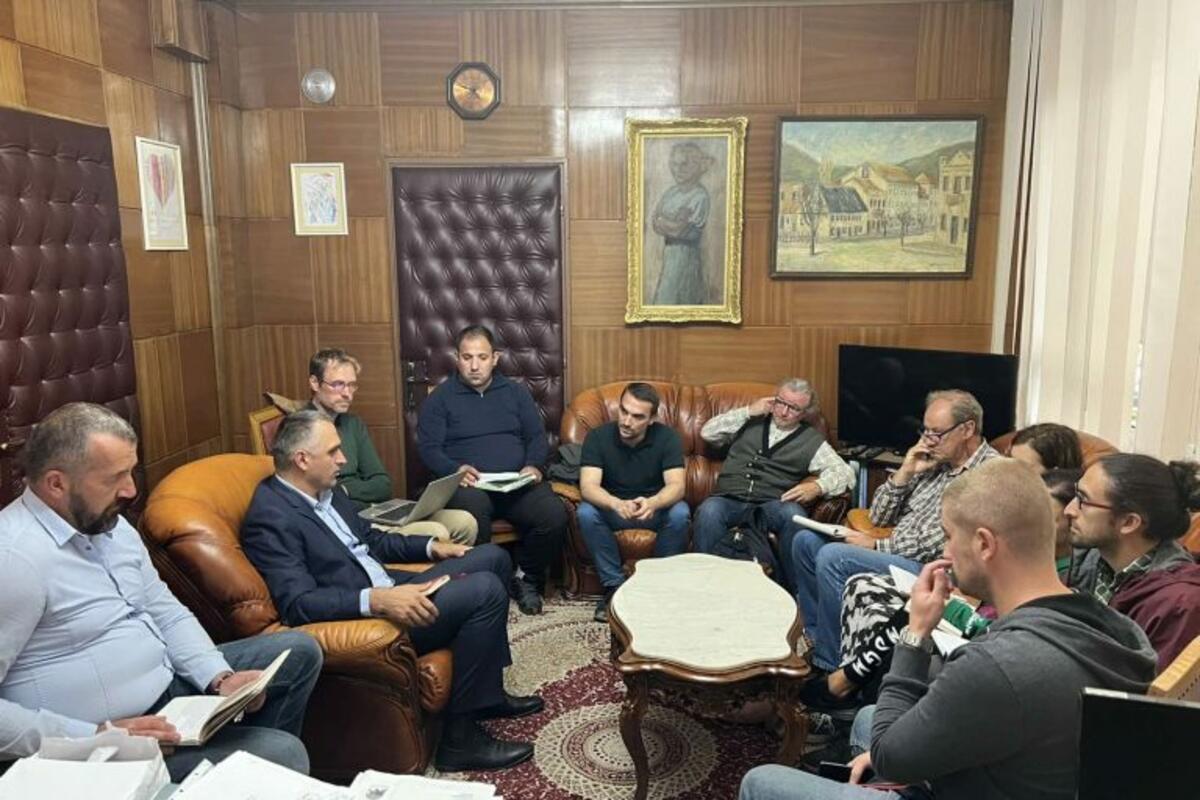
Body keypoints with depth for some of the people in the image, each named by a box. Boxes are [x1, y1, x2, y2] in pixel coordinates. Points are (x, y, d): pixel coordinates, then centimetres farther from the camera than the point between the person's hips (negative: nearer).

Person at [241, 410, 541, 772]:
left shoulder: (325, 491, 10)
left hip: (389, 591, 10)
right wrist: (377, 601, -37)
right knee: (486, 590, -22)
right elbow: (298, 605, -27)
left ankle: (486, 693, 18)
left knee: (493, 558, 11)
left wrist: (431, 546, 14)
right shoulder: (270, 519, -19)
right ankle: (461, 736, -11)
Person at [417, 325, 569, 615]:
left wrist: (533, 465, -8)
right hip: (468, 483, -3)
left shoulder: (516, 392, 18)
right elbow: (429, 448, 0)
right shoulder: (440, 397, 9)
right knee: (472, 509, -40)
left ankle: (526, 579, 1)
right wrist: (455, 469, -21)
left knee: (555, 514, -27)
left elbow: (537, 436, 14)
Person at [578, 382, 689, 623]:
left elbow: (676, 485, -25)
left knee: (680, 514, -31)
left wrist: (652, 503, -48)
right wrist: (617, 504, -48)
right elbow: (588, 486, -26)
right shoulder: (598, 436, -15)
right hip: (612, 506, 0)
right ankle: (614, 584, -16)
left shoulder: (667, 437, -14)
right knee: (586, 513, -30)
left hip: (655, 507, 0)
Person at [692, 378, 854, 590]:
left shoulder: (812, 440, 15)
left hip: (773, 504, 0)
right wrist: (747, 411, 7)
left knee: (794, 515, -35)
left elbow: (844, 472, 8)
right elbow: (708, 433, 14)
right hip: (729, 499, 1)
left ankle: (794, 588, -19)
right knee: (709, 511, -35)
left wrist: (817, 487, -14)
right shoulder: (751, 421, 20)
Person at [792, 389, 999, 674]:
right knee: (806, 541, 1)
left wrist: (877, 546, -12)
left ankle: (831, 666, -13)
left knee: (832, 557, -26)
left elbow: (945, 542, -19)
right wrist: (906, 472, -1)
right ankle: (816, 635, 11)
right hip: (897, 551, 9)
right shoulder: (936, 463, 14)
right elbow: (878, 517, 14)